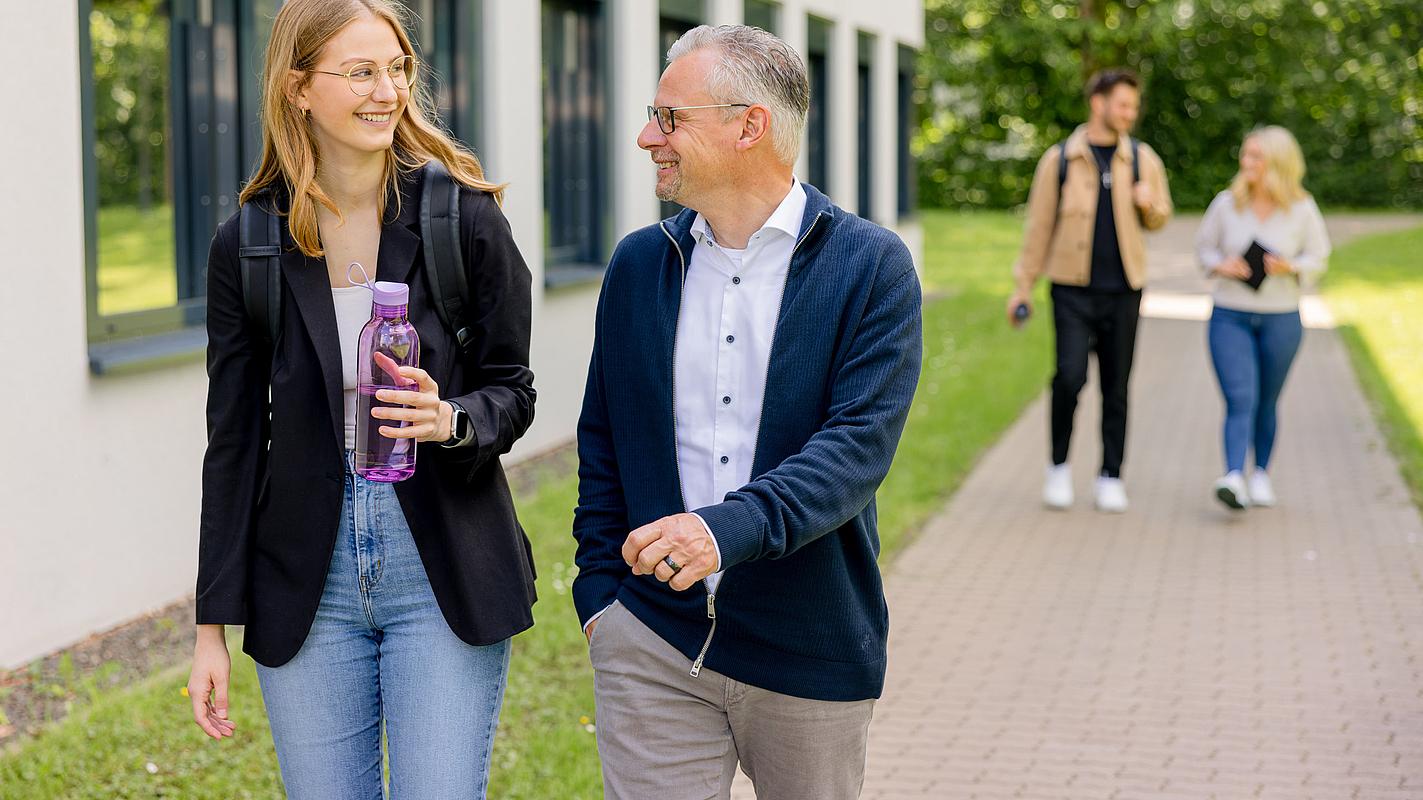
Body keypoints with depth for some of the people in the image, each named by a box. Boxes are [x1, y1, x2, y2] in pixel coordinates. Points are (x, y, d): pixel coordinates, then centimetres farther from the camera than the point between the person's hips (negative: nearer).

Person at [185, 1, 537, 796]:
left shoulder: (465, 218, -3)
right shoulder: (247, 247, 0)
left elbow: (514, 391, 3)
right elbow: (233, 441, 4)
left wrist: (451, 422, -21)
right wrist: (214, 626, 3)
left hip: (446, 577, -1)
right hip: (307, 587, 2)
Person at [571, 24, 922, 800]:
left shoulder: (872, 266, -6)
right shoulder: (637, 263, 7)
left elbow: (860, 445, -17)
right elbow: (602, 443, 14)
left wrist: (728, 528, -31)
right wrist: (598, 590, 6)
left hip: (808, 650, -2)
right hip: (651, 644, 2)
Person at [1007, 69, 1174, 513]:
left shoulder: (1142, 159, 7)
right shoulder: (1060, 159, 1)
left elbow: (1159, 219, 17)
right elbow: (1039, 225, 4)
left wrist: (1149, 203, -8)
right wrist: (1023, 285, 2)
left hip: (1123, 291, 2)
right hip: (1073, 289, -2)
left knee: (1115, 387, 5)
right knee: (1070, 376, -15)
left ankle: (1111, 479, 14)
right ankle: (1059, 468, 4)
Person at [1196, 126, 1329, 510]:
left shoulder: (1302, 210, -5)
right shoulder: (1226, 203, -5)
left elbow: (1318, 256, 5)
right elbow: (1204, 245, 8)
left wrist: (1291, 268, -15)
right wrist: (1220, 266, -13)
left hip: (1281, 319, 1)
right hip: (1229, 316, -1)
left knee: (1266, 403, 12)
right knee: (1240, 400, -14)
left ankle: (1261, 472, 30)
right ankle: (1233, 478, -23)